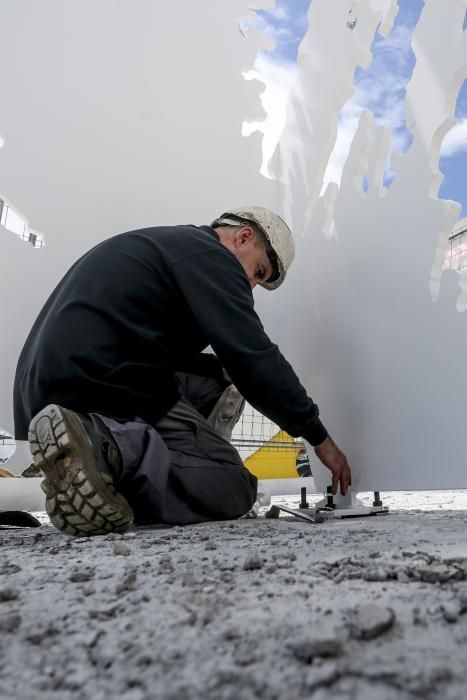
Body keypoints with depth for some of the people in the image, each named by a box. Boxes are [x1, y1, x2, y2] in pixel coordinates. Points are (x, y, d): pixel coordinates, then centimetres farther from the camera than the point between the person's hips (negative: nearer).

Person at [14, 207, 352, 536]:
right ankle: (108, 452, -22)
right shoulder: (208, 255, -3)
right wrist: (319, 437, -1)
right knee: (236, 491, -3)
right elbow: (255, 358, -11)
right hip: (105, 390, -10)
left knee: (220, 379, 18)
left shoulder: (165, 244, 27)